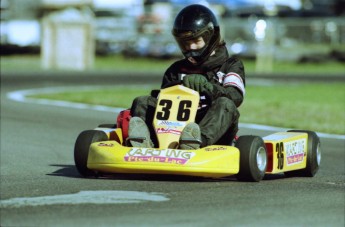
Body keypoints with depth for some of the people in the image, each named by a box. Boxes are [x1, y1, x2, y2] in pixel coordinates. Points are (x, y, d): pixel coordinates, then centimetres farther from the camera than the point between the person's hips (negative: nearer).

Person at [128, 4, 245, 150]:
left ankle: (197, 140, -61)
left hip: (213, 131, -3)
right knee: (142, 102, -14)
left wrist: (205, 85, -22)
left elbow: (236, 97, -5)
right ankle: (143, 139, -49)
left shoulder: (231, 65, 15)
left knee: (225, 105, -31)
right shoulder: (176, 70, 25)